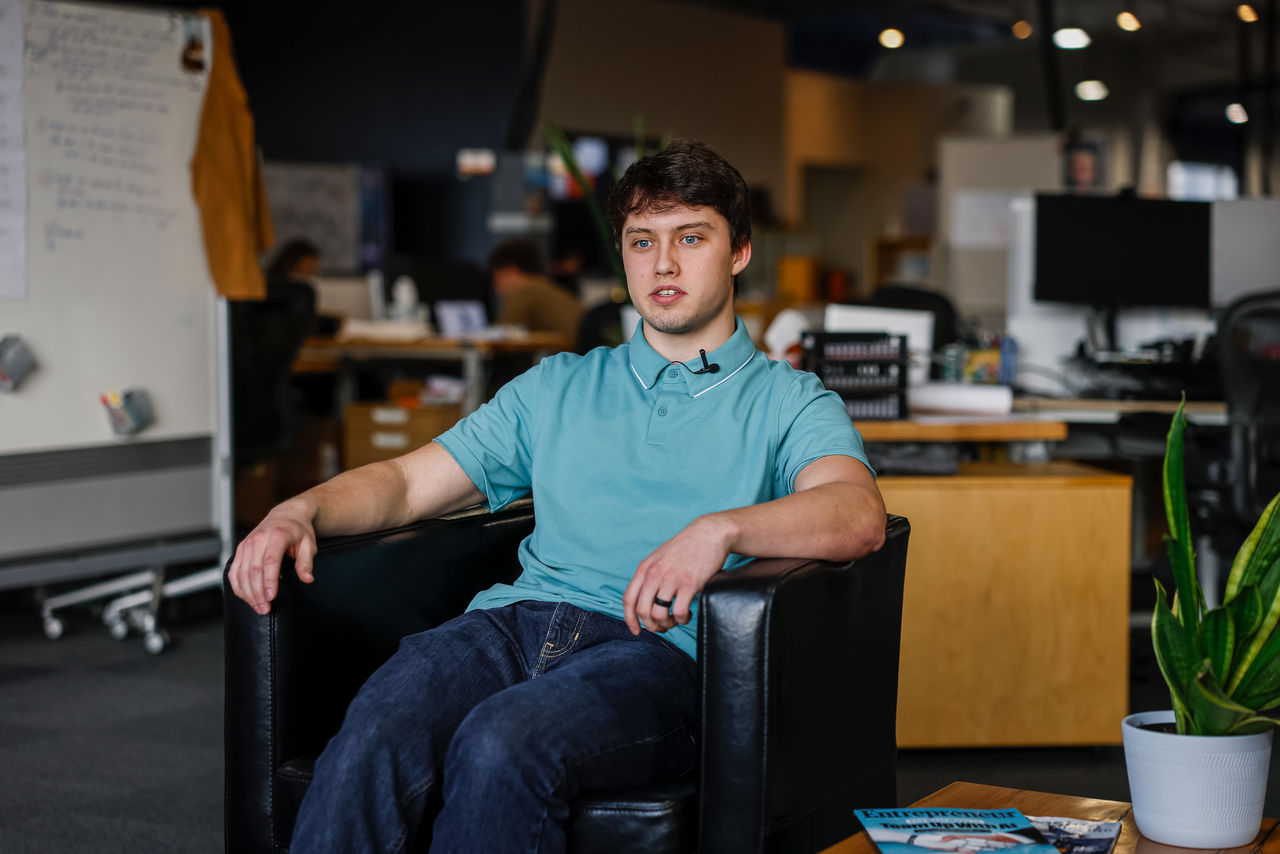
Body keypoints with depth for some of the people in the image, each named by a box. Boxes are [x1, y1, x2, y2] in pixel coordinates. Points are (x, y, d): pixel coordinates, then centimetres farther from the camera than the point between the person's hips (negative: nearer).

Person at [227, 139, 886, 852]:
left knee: (502, 745, -36)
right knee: (376, 738, -31)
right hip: (517, 620, 4)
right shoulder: (559, 386, 29)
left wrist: (720, 529, -25)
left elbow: (859, 516, -6)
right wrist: (300, 511, 3)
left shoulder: (787, 400, 16)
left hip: (660, 644, -3)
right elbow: (409, 483, 24)